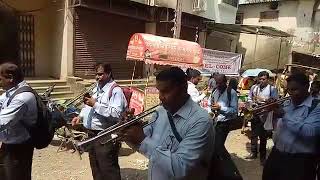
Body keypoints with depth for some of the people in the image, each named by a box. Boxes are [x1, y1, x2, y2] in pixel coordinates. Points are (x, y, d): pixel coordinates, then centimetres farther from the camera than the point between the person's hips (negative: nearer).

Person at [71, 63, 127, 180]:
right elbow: (89, 106, 27)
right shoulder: (96, 88, 14)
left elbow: (116, 114, -29)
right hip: (92, 133, 9)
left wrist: (95, 104, -26)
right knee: (95, 166, 23)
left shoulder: (116, 91, -16)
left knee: (107, 169, 2)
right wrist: (80, 116, 11)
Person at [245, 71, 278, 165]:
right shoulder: (254, 87, 8)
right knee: (254, 134, 14)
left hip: (265, 115, -4)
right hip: (254, 113, 4)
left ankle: (263, 156, 18)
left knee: (263, 136, 5)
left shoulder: (272, 89, -5)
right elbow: (249, 98, 13)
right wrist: (252, 103, -6)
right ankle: (253, 153, 29)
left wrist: (264, 100, -26)